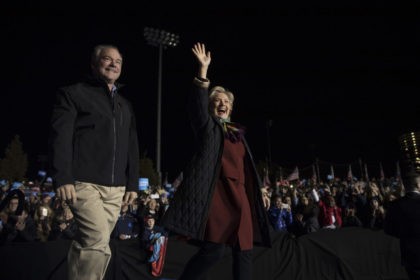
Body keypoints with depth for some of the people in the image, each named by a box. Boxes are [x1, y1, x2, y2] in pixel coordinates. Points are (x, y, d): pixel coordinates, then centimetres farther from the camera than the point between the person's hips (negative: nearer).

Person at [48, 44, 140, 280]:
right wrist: (62, 178, -15)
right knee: (98, 241, -18)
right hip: (84, 182, -5)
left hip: (116, 187, 5)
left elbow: (132, 147, 18)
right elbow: (60, 137, -5)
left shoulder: (126, 105, 21)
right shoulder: (74, 93, 6)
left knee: (93, 244, 8)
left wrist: (132, 183, 11)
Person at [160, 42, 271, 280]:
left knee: (244, 251, 5)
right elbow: (198, 104, -12)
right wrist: (204, 69, -18)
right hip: (216, 191, -6)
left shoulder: (238, 132, 23)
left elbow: (248, 165, 25)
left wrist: (260, 191, 21)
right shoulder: (207, 126, 7)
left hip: (240, 194, 7)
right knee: (214, 249, -14)